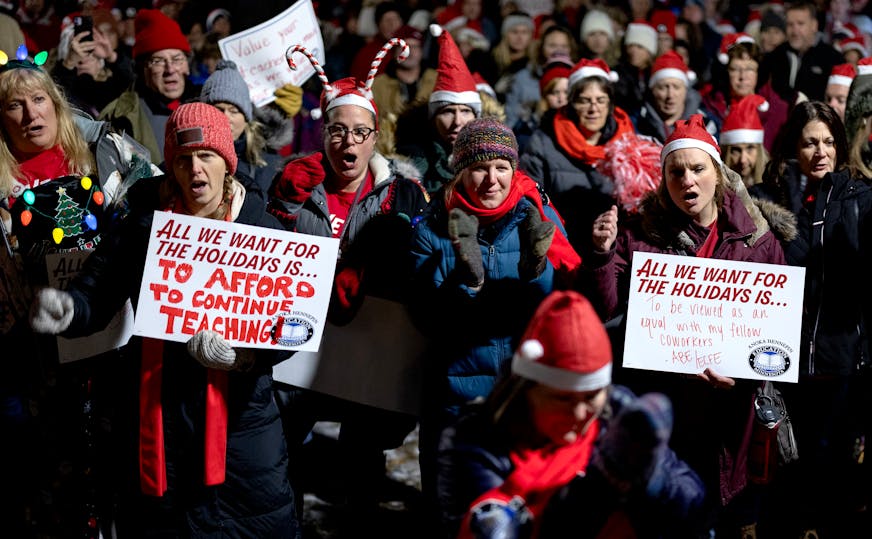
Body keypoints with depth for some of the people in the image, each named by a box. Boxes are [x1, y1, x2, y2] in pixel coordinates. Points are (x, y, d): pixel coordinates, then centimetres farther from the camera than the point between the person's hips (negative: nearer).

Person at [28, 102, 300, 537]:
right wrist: (66, 310, -24)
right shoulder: (145, 224, 3)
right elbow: (95, 296, -1)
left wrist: (246, 355, -23)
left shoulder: (261, 228, 1)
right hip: (156, 414, 1)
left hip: (238, 408, -1)